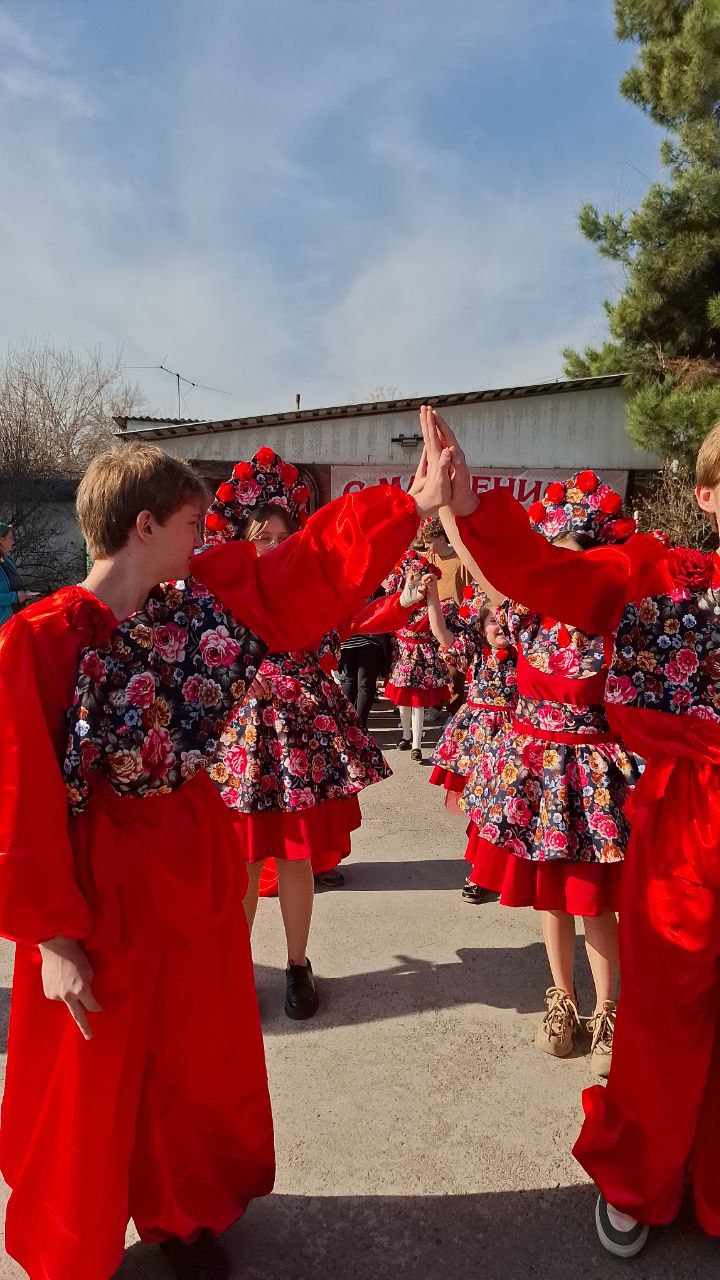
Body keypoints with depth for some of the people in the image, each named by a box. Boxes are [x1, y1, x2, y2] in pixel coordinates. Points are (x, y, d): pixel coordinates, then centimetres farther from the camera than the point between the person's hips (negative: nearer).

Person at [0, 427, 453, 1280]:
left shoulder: (203, 603, -2)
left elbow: (311, 567, 0)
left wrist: (415, 502, -5)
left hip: (196, 863, 6)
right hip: (101, 886, -5)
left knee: (199, 1059, 21)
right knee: (93, 1085, 15)